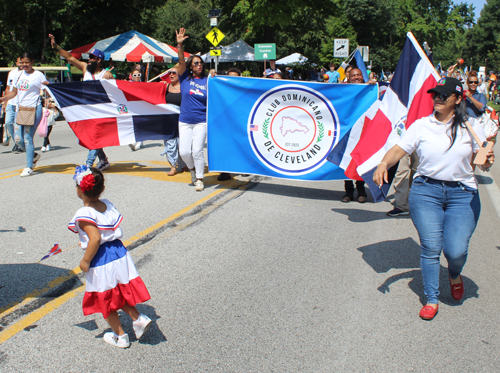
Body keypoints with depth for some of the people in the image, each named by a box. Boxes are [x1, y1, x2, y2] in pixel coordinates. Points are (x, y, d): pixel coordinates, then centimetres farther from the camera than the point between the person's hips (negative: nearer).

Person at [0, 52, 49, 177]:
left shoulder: (38, 75, -4)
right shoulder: (19, 74, 13)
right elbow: (14, 92, 20)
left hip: (34, 110, -6)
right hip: (21, 109, 6)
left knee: (28, 137, -8)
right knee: (18, 138, 3)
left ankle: (29, 168, 1)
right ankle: (34, 155, 29)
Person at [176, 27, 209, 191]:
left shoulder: (207, 81, 3)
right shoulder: (185, 77, 3)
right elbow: (181, 61, -11)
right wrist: (179, 45, -25)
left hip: (201, 121, -1)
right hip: (185, 121, 1)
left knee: (197, 150, -7)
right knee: (184, 151, -2)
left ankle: (199, 179, 7)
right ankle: (192, 168, 29)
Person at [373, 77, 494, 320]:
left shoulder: (470, 126, 6)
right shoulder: (421, 125, 6)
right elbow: (399, 149, -3)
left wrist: (487, 160, -17)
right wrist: (384, 164, -22)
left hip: (462, 194, 0)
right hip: (426, 191, 0)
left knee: (456, 250, -8)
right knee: (430, 248, -3)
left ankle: (455, 275, 30)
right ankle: (431, 299, 14)